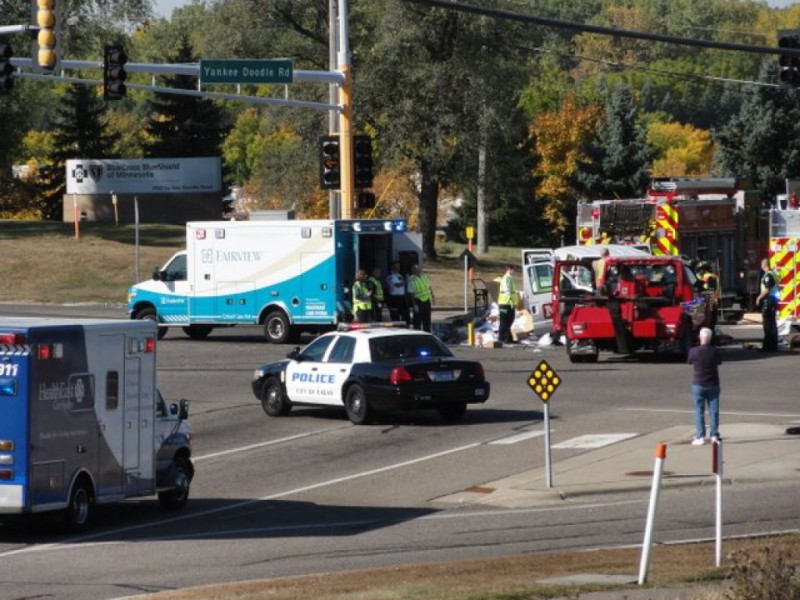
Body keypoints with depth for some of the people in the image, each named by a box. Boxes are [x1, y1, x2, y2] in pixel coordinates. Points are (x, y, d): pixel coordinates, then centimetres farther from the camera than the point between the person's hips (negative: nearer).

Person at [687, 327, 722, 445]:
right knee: (714, 410, 8)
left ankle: (700, 437, 2)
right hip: (713, 384, 2)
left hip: (698, 384, -2)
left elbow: (690, 362, 1)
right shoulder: (715, 351, -9)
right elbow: (719, 362, 4)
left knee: (699, 411, 4)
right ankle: (714, 435, 9)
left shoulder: (694, 351, -13)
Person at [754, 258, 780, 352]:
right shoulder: (774, 274, 13)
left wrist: (759, 298, -9)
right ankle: (773, 345, 17)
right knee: (773, 324, 13)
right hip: (774, 300, 10)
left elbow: (767, 290, -21)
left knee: (767, 324, -8)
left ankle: (768, 346, -8)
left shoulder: (768, 275, -16)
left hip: (768, 301, -10)